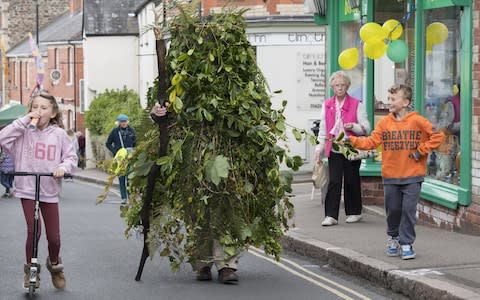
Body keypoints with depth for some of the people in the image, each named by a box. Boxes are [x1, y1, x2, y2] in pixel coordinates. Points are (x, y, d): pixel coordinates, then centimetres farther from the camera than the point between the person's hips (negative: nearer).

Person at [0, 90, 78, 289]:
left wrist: (63, 167, -16)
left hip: (49, 191, 1)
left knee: (54, 236, 5)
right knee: (33, 231, -11)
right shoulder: (24, 131, -2)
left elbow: (71, 157, 5)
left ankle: (54, 264, 36)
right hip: (27, 189, -1)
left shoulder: (58, 134, 0)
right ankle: (30, 269, 13)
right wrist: (23, 121, -17)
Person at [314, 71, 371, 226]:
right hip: (334, 149, 2)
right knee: (334, 181, -6)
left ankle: (354, 212, 21)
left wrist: (353, 126, -19)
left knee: (352, 181, 6)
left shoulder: (357, 105, 0)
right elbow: (323, 129, 15)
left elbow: (366, 128, 0)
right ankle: (331, 215, -7)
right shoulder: (327, 105, 11)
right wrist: (319, 149, 10)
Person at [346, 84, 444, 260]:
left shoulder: (417, 121, -6)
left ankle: (406, 244, 6)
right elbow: (371, 141, -3)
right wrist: (352, 140, -16)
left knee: (408, 210, -4)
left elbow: (437, 136, -5)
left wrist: (421, 151, -8)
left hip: (412, 176, -3)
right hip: (390, 176, 3)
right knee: (392, 209, 11)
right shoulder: (384, 122, 4)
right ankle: (394, 238, 32)